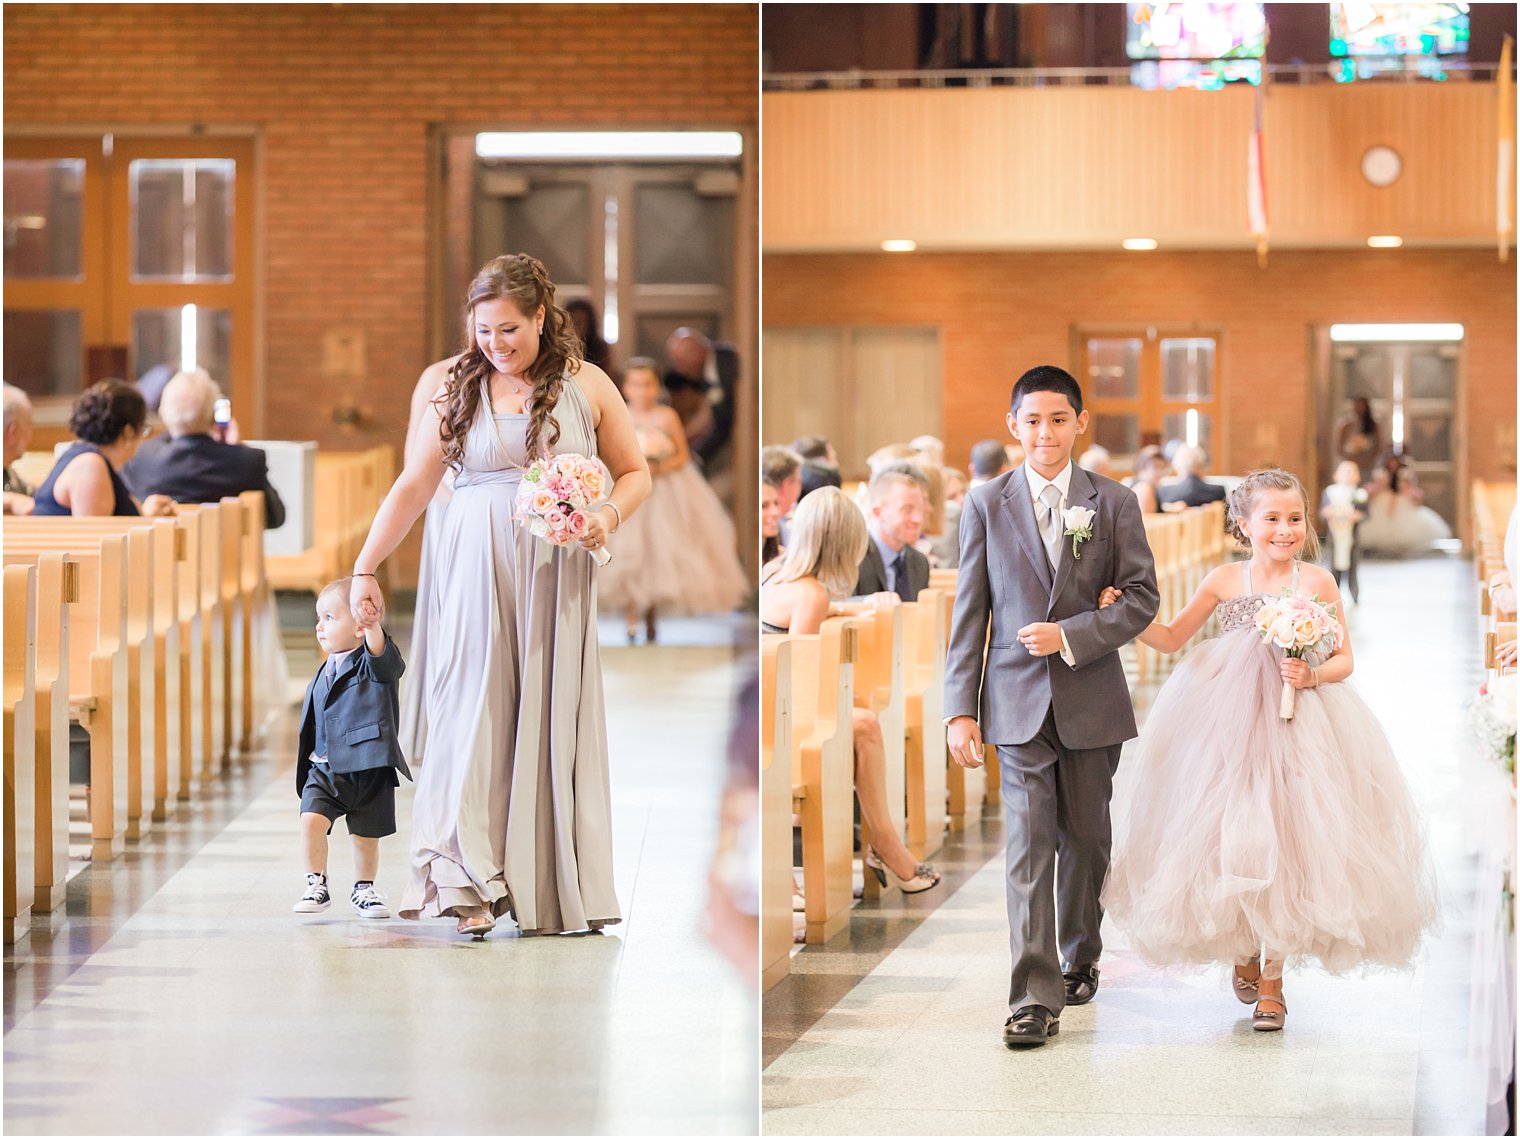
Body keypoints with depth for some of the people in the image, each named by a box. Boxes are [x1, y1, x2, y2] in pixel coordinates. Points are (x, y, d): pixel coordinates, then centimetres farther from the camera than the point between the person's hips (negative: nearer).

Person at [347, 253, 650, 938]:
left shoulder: (586, 385, 5)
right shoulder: (458, 388, 6)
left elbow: (635, 473, 11)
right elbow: (412, 487, 10)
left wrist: (609, 514, -10)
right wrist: (364, 569, 8)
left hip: (555, 577, 0)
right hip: (475, 572, 0)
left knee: (553, 718, 0)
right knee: (476, 709, -7)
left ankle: (561, 888, 7)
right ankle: (471, 884, -8)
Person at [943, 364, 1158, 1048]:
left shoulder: (1114, 504, 4)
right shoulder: (986, 505, 4)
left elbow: (1142, 596, 1)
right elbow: (970, 612, 3)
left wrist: (1070, 635, -13)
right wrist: (961, 708, -2)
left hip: (1092, 700, 1)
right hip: (1018, 701, -1)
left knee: (1084, 840, 11)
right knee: (1028, 847, -8)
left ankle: (1080, 959, 32)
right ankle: (1035, 997, -10)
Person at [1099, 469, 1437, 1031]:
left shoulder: (1318, 582, -1)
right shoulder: (1225, 581, 3)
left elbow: (1344, 659, 2)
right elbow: (1171, 637, 13)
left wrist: (1312, 676, -17)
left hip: (1300, 726, -1)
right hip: (1231, 725, 1)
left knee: (1284, 842, -3)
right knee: (1231, 841, 2)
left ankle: (1272, 982, 9)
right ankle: (1244, 948, 30)